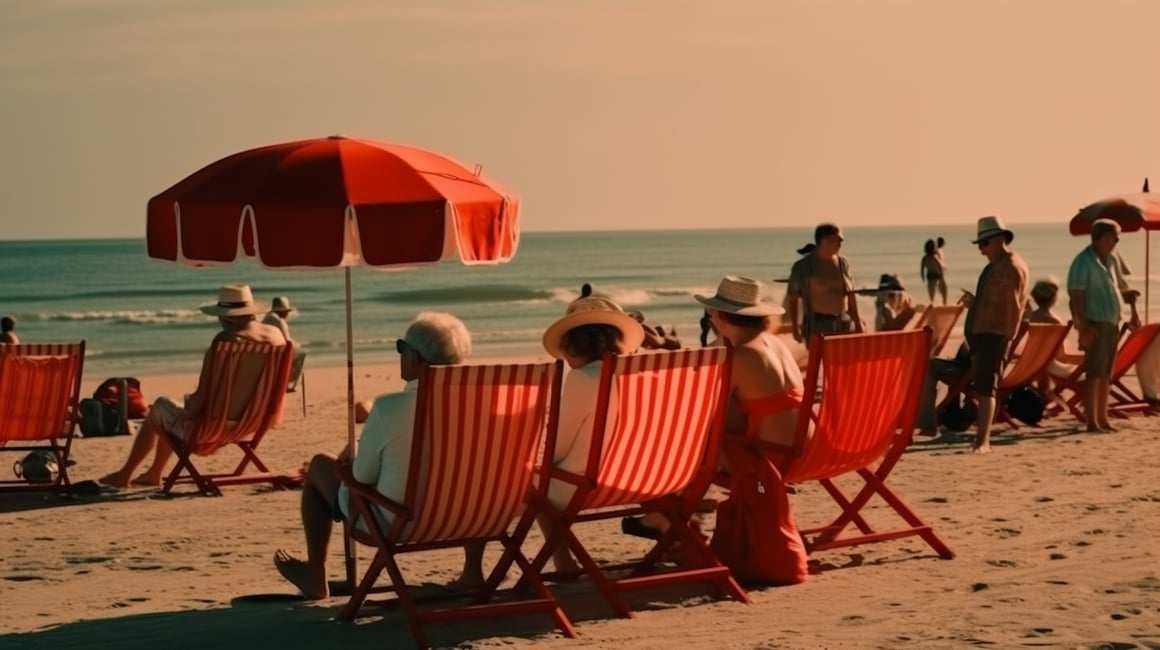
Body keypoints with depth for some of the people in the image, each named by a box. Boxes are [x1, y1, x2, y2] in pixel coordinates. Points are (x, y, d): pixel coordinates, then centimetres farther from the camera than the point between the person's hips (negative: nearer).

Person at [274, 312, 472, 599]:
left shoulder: (388, 408, -23)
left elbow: (362, 477, -14)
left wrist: (351, 457, 10)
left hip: (392, 525, -3)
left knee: (320, 465, 22)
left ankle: (314, 575, 35)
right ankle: (473, 572, 40)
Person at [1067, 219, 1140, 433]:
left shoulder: (1111, 260, 14)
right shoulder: (1084, 261, -12)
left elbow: (1121, 288, 25)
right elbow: (1076, 295, -17)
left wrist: (1134, 312, 17)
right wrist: (1083, 326, -24)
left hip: (1111, 323, 8)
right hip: (1095, 323, -8)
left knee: (1106, 374, 12)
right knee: (1094, 373, -8)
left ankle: (1102, 419, 18)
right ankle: (1092, 422, -6)